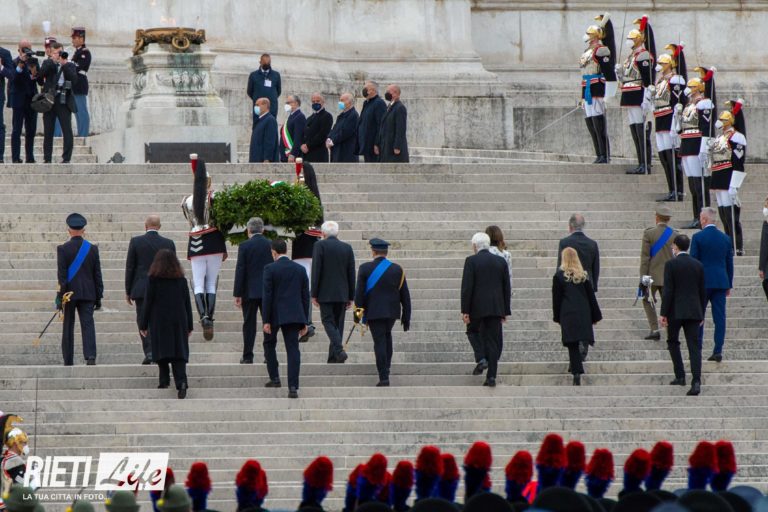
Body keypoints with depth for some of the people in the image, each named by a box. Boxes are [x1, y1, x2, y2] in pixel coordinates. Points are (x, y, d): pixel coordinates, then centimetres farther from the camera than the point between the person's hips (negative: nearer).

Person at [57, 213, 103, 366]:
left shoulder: (62, 249, -7)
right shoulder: (92, 249, 2)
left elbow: (61, 275, -9)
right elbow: (97, 275, 5)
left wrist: (60, 297, -7)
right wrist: (98, 296, 11)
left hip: (69, 293, -2)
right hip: (88, 294, 2)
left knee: (68, 327, 7)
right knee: (88, 324, -3)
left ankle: (68, 361, 10)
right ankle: (90, 356, -21)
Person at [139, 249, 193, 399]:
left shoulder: (153, 279, -5)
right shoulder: (181, 280, 4)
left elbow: (147, 303, -5)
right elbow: (187, 304, 7)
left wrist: (143, 325, 1)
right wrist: (189, 326, 14)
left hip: (159, 321, -2)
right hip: (179, 321, 2)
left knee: (162, 352, 10)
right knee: (179, 353, -2)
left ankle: (164, 380, 8)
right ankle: (181, 381, -20)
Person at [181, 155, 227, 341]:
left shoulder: (186, 201, 3)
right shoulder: (214, 198, -5)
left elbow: (191, 222, 11)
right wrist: (224, 249, 4)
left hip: (195, 243, 1)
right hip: (214, 242, -1)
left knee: (198, 284, 1)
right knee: (211, 284, 6)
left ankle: (203, 316, -21)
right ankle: (209, 318, -2)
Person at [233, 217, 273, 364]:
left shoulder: (245, 246, -7)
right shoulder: (271, 245, 0)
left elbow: (240, 270, -7)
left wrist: (237, 294, -4)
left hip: (250, 291, -2)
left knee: (249, 324, 4)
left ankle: (248, 356, 3)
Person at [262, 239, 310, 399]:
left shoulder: (270, 269, -7)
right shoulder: (300, 269, 6)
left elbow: (267, 296, -10)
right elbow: (305, 296, 8)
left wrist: (266, 321, -8)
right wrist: (305, 321, 13)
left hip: (275, 314, -3)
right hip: (294, 316, 3)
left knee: (269, 343, 23)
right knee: (293, 349, 0)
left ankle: (275, 378, 23)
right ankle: (293, 387, -10)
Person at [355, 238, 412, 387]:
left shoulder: (365, 268, -7)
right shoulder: (397, 269, -1)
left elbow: (359, 293, -7)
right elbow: (405, 295, 2)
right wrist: (406, 317, 8)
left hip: (374, 312, -3)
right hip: (392, 311, 3)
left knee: (379, 342, -2)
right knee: (387, 335, 28)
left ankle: (384, 377, -7)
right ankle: (386, 365, 29)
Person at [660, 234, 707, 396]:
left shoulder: (671, 265, -7)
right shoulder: (698, 265, 6)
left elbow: (668, 291, -11)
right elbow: (703, 291, 10)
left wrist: (663, 313, -7)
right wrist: (702, 313, 18)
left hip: (675, 311, -3)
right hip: (693, 312, 3)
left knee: (673, 341, 19)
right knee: (694, 346, -2)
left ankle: (680, 376, 16)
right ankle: (696, 381, -15)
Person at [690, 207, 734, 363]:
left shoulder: (698, 237, -7)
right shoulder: (725, 238, 7)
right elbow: (730, 263, 11)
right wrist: (729, 284, 19)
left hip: (702, 282, -4)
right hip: (721, 282, 4)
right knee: (719, 317, 3)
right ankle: (718, 351, -1)